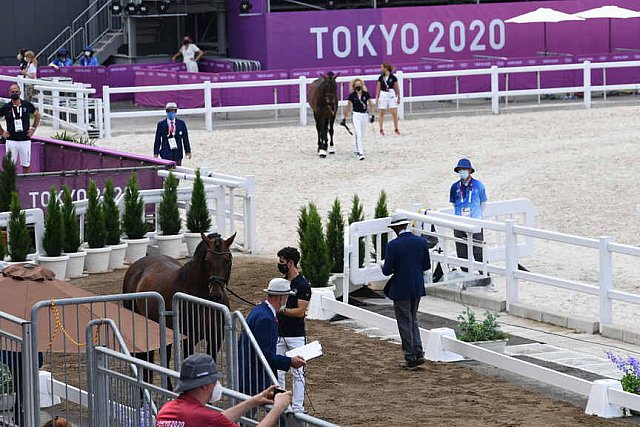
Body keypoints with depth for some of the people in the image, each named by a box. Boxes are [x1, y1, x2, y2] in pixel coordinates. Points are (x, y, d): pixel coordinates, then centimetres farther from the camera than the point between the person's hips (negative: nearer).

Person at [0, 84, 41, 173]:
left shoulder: (27, 105, 2)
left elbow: (37, 115, 17)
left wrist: (33, 128, 9)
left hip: (25, 140, 1)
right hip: (11, 141, -1)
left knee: (26, 165, 5)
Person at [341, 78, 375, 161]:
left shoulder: (366, 94, -1)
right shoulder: (352, 95, -4)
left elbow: (370, 105, 6)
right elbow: (348, 107, 3)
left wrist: (372, 115, -1)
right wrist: (344, 119, 4)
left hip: (365, 115, 3)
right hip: (356, 115, -3)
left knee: (362, 135, 12)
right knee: (358, 134, -13)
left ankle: (357, 151, 29)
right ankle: (360, 153, -17)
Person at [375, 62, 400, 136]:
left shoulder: (393, 78, -2)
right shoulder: (381, 78, 2)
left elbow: (396, 88, 3)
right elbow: (378, 88, 6)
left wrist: (398, 98, 4)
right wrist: (377, 97, 0)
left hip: (392, 95, -1)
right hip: (383, 95, 1)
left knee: (394, 113, -4)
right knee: (382, 113, 4)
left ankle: (396, 129, 7)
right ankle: (381, 129, 13)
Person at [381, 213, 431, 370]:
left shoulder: (393, 245, -17)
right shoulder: (421, 242, -2)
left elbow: (387, 271, -14)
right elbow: (427, 265, 6)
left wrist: (384, 267, 8)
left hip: (401, 290, -5)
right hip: (417, 288, 5)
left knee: (405, 323, 5)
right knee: (413, 320, 20)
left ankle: (411, 359, 8)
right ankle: (418, 353, 9)